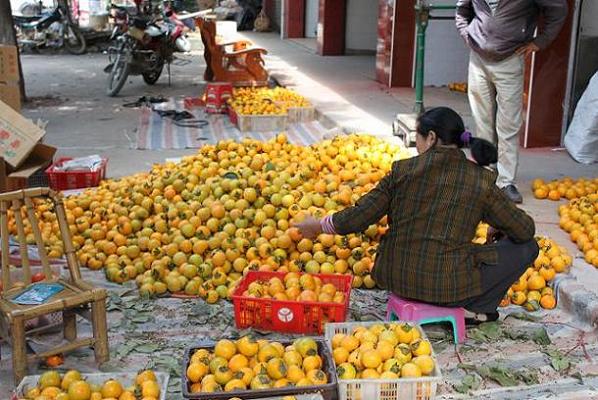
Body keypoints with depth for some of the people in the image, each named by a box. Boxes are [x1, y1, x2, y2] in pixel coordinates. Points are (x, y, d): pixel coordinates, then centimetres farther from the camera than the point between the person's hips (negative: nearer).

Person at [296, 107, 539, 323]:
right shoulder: (481, 180, -4)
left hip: (396, 280, 3)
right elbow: (525, 230, 2)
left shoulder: (403, 170, -3)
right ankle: (473, 308, 2)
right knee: (527, 247, 12)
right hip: (449, 287, -3)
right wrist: (499, 227, 24)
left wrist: (319, 226, 15)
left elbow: (360, 217, -2)